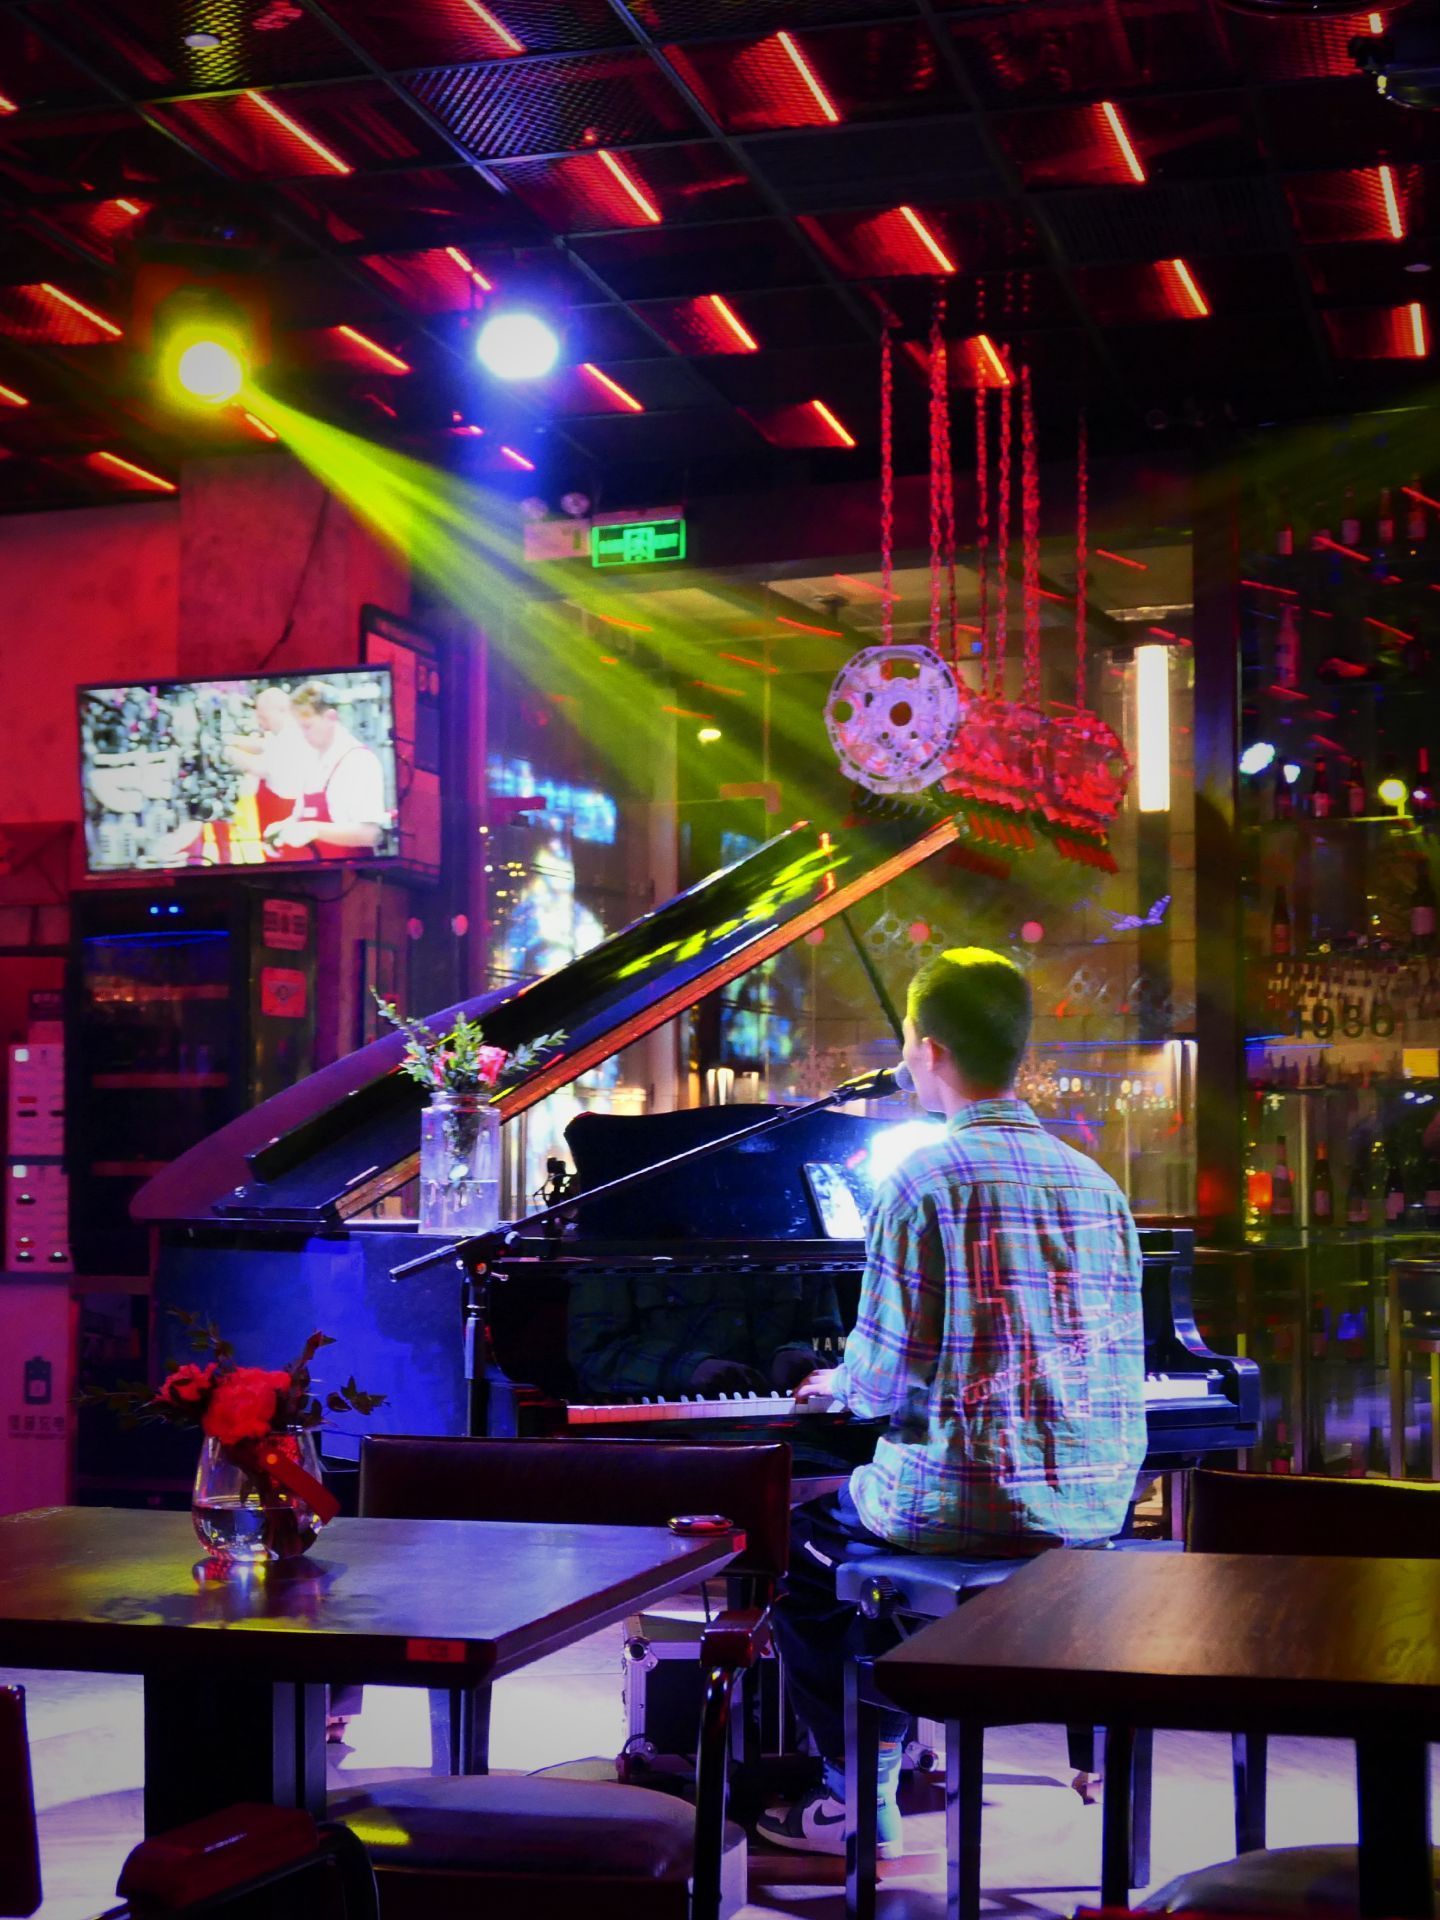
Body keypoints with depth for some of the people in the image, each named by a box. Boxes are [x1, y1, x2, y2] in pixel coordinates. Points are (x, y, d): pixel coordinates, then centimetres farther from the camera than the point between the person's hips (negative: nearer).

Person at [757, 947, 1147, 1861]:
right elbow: (1126, 1366, 11)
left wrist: (844, 1384, 9)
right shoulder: (1096, 1184, 7)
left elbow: (889, 1376, -15)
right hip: (1096, 1505, 7)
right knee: (868, 1512, 32)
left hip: (967, 1498, -7)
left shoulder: (924, 1182, -13)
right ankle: (885, 1747, 36)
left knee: (795, 1538, 20)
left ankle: (860, 1799, 19)